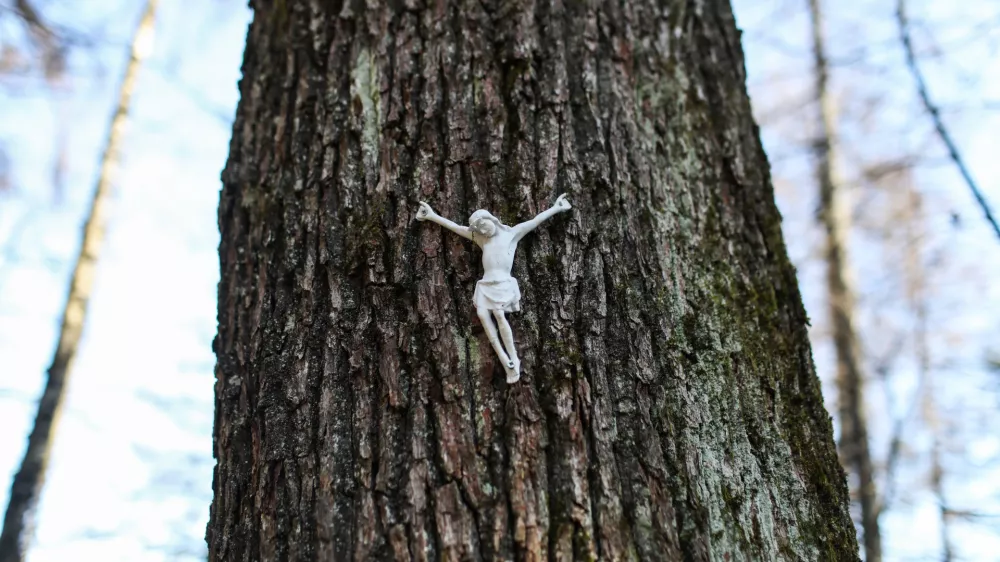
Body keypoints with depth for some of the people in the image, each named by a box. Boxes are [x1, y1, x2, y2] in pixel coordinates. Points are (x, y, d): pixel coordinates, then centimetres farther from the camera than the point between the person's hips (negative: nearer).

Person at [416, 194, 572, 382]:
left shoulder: (512, 233, 8)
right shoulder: (480, 238, 19)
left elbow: (535, 221, 8)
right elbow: (455, 226, 20)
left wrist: (555, 208, 6)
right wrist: (432, 216, 20)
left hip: (503, 283, -4)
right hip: (486, 284, 4)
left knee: (498, 313, -24)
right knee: (482, 313, -19)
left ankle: (513, 358, -22)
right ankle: (504, 360, -20)